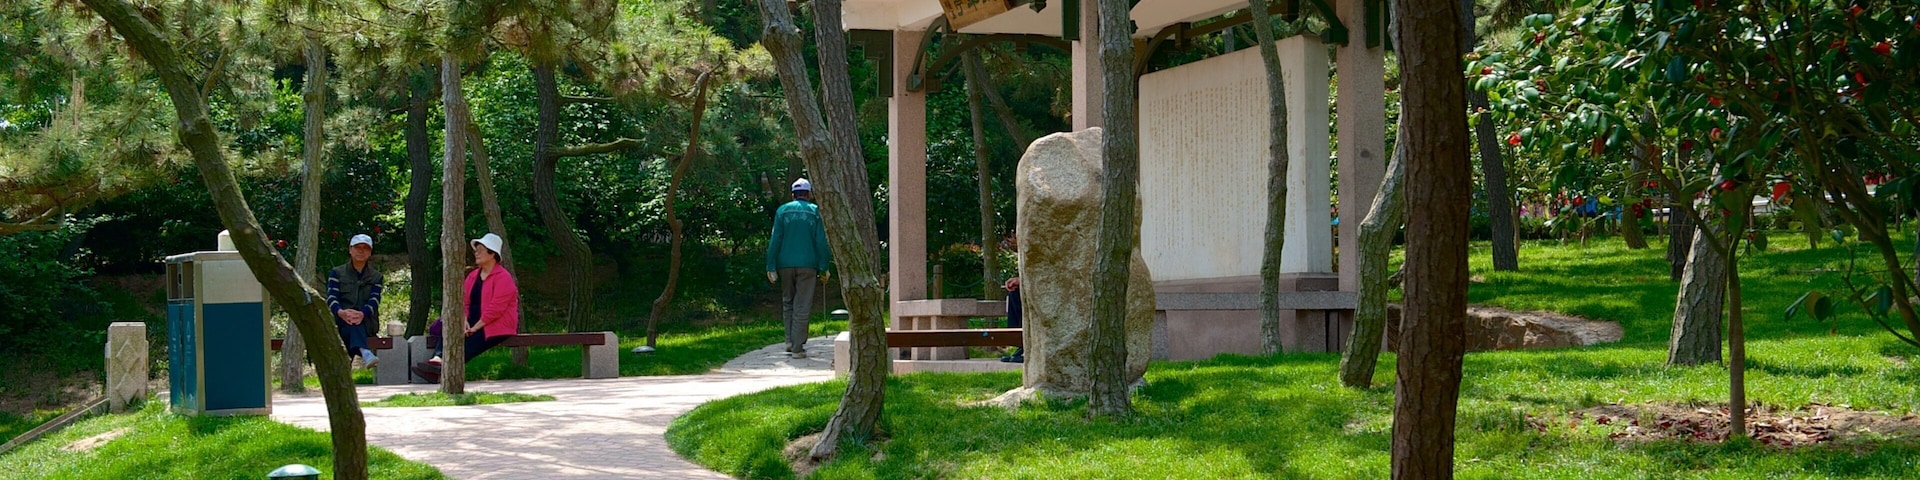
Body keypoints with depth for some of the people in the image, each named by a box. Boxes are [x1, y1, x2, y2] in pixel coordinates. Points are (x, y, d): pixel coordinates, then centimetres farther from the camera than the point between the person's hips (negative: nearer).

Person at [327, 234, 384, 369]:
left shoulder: (376, 277, 16)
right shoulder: (337, 273, 13)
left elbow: (374, 300, -4)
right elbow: (331, 297, -4)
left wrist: (362, 314, -29)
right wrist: (340, 312, -30)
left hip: (366, 322, 1)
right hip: (340, 321, -1)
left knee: (355, 320, -35)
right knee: (351, 323, -38)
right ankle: (364, 353, -66)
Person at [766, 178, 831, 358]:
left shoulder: (783, 211, 5)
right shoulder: (815, 212, 3)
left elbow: (775, 240, 0)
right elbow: (821, 242, -1)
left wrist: (771, 267, 1)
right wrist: (823, 268, 3)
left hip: (785, 264, 2)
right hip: (807, 266, -2)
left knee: (787, 303, 16)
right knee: (801, 306, 0)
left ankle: (790, 342, 8)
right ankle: (798, 348, -2)